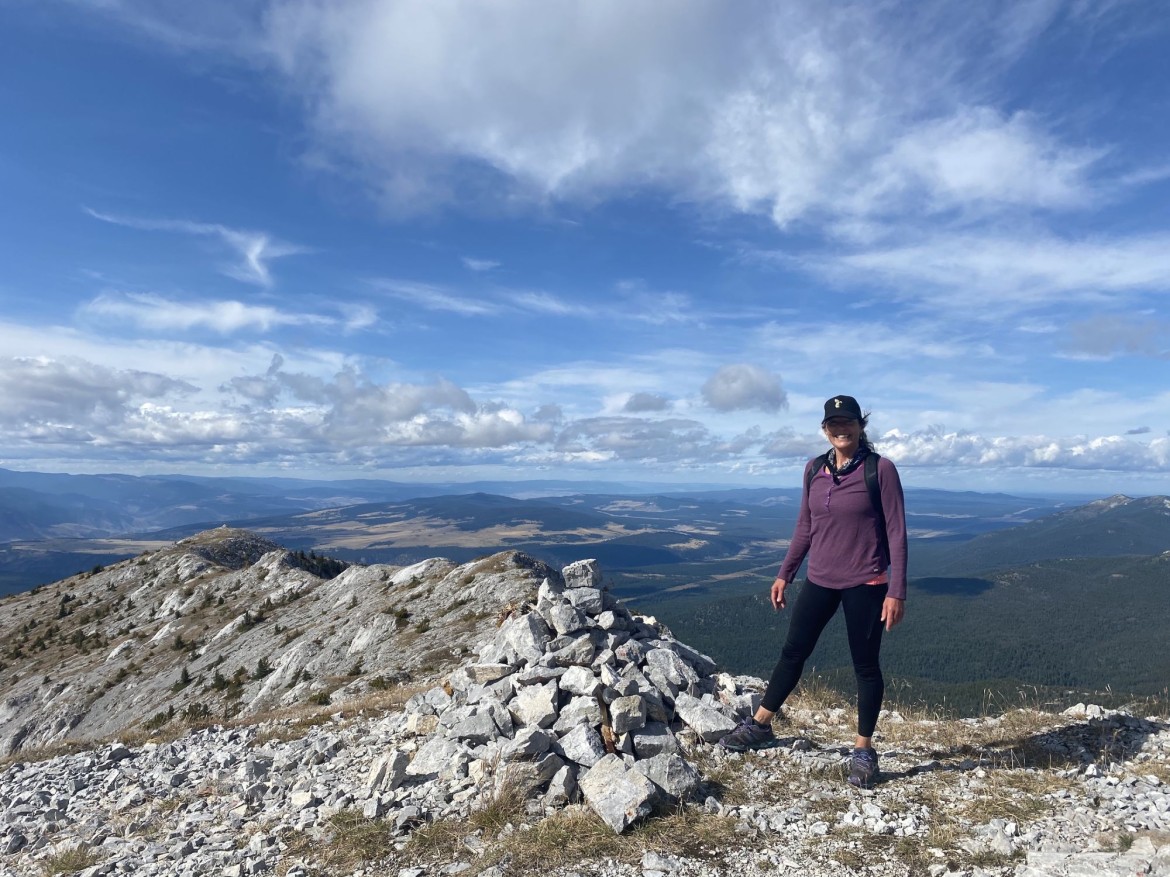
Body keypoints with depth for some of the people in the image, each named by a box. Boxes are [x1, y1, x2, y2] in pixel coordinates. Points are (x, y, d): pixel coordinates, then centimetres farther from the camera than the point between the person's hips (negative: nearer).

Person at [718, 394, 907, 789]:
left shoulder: (880, 469, -10)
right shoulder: (814, 469, 3)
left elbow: (896, 533, -10)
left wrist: (896, 591, -13)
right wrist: (784, 574, 12)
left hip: (865, 583, -4)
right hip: (819, 580, 4)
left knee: (865, 665, 9)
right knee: (793, 652, 12)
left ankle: (864, 750, 25)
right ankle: (759, 726, 27)